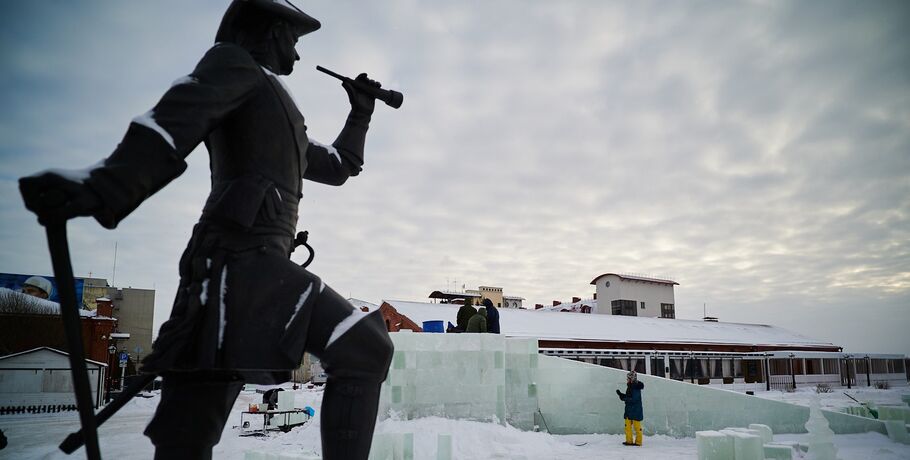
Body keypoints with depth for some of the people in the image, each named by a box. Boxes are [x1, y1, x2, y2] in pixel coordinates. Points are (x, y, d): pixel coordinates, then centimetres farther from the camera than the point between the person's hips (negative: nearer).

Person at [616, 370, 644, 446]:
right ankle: (629, 441, 16)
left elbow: (633, 399, -25)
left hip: (636, 411, -9)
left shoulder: (636, 388, -17)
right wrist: (621, 394, 6)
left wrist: (623, 397, -23)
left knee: (637, 427, 1)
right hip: (629, 410, 9)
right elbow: (628, 398, 18)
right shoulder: (630, 387, 12)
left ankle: (638, 442, 9)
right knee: (628, 426, 10)